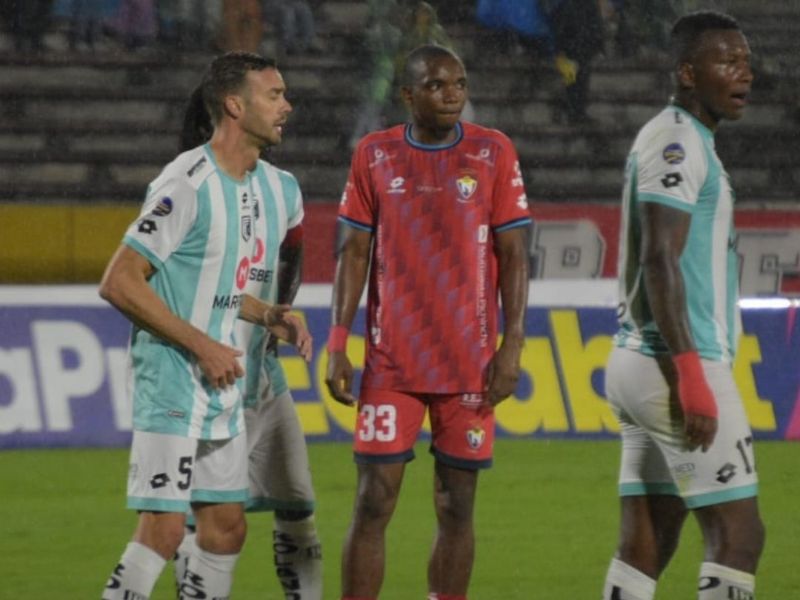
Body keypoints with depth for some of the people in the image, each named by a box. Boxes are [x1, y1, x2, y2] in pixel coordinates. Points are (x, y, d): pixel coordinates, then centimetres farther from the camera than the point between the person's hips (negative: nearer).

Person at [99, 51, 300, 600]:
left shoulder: (260, 182, 11)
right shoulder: (188, 185, -17)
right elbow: (119, 283, -20)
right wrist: (203, 346, -19)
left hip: (221, 387, 9)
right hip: (172, 383, -9)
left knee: (226, 529, 9)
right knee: (162, 531, -13)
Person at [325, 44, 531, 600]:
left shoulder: (493, 152, 1)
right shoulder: (375, 155, 5)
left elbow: (514, 256, 2)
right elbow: (354, 253, 7)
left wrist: (512, 345, -6)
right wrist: (337, 345, 0)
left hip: (469, 365, 0)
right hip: (391, 363, 0)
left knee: (456, 507, 3)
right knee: (373, 502, -4)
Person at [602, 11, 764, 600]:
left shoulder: (682, 141, 20)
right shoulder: (678, 142, -11)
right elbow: (658, 261, -19)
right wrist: (690, 377, -23)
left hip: (640, 362, 10)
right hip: (676, 363, -10)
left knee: (647, 544, 6)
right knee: (738, 534, -9)